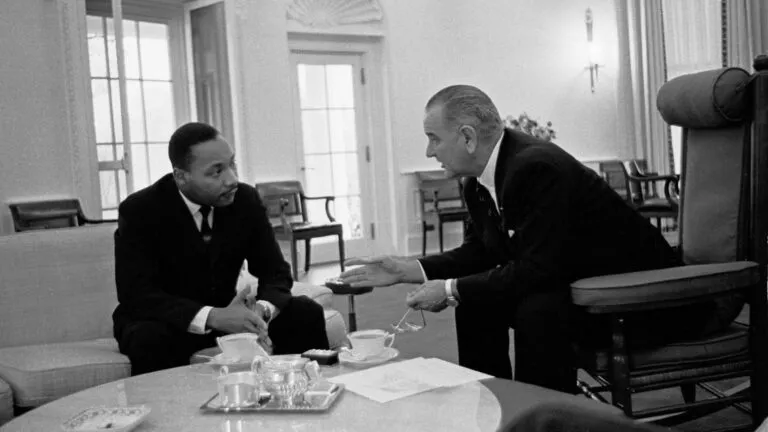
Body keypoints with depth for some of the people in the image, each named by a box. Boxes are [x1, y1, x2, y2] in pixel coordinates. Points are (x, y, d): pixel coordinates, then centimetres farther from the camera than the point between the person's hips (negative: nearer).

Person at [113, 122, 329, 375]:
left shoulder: (246, 199, -7)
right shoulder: (139, 210, -18)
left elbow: (275, 272, -4)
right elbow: (135, 295, -25)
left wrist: (260, 311, -29)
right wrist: (212, 317, -38)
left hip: (224, 314, 4)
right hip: (160, 321, -3)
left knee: (306, 313, -15)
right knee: (150, 340, -38)